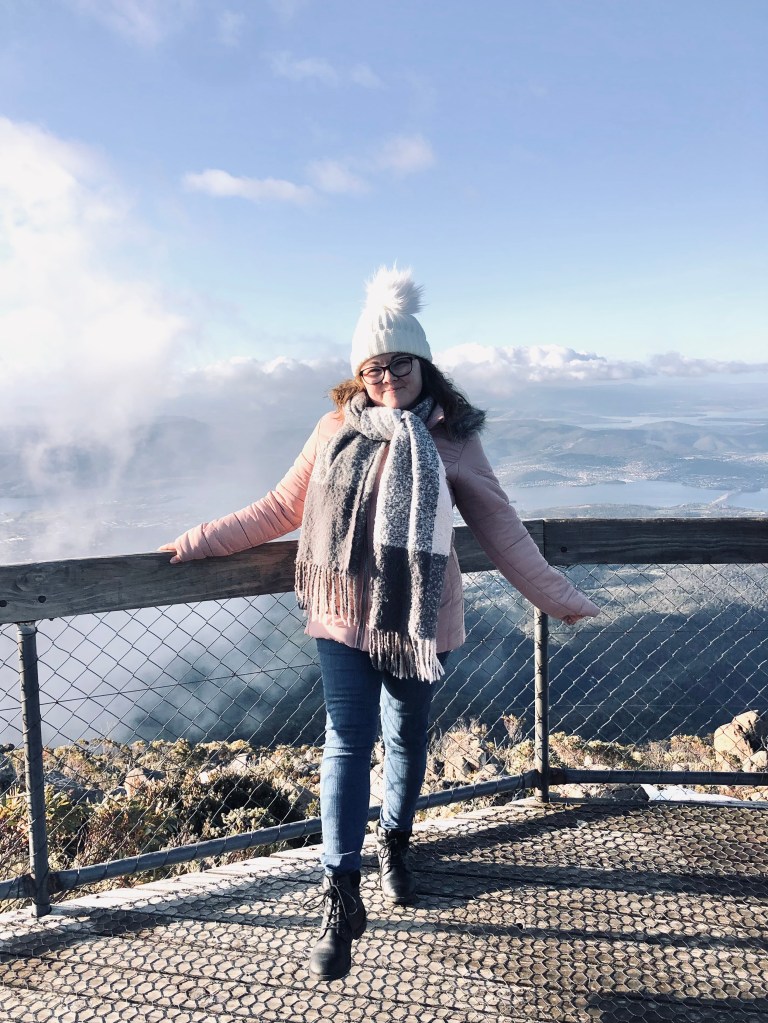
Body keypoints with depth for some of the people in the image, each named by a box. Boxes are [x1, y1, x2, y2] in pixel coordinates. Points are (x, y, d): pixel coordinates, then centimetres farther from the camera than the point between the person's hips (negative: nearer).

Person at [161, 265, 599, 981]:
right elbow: (282, 507, 6)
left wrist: (555, 595, -2)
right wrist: (199, 541, 5)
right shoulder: (337, 430, 1)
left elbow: (498, 525, 0)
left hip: (418, 621, 0)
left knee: (406, 740, 16)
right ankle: (340, 900, 10)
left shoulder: (450, 437, -2)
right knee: (347, 746, 0)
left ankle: (395, 843, 43)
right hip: (346, 617, 0)